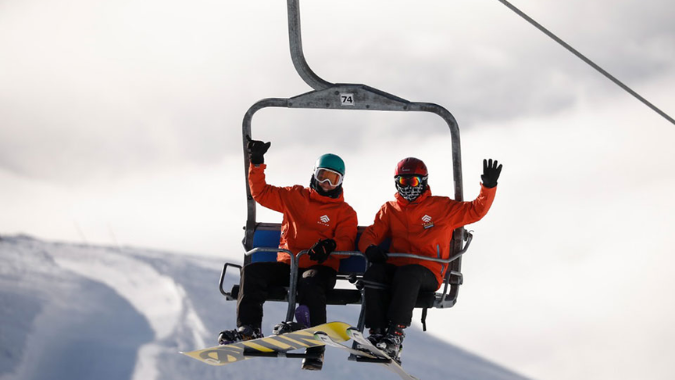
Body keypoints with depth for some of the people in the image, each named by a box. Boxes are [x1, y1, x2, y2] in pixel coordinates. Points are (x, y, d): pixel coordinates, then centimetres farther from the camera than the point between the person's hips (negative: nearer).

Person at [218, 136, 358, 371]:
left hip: (320, 267, -3)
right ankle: (249, 329, -31)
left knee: (311, 283, -38)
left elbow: (347, 242, -3)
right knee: (253, 271, -22)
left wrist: (330, 245, -26)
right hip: (287, 264, 4)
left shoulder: (345, 212, 10)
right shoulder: (294, 197, 18)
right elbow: (261, 193, 17)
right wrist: (256, 163, 5)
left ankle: (315, 346, -41)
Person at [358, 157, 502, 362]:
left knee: (407, 274, -38)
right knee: (374, 273, -31)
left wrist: (489, 187, -4)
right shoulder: (389, 210, 18)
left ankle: (395, 335, -42)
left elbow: (475, 210, 11)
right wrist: (370, 248, -11)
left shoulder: (441, 207, 11)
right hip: (395, 267, 3)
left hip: (428, 273, -3)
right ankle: (377, 333, -33)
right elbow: (370, 234, 13)